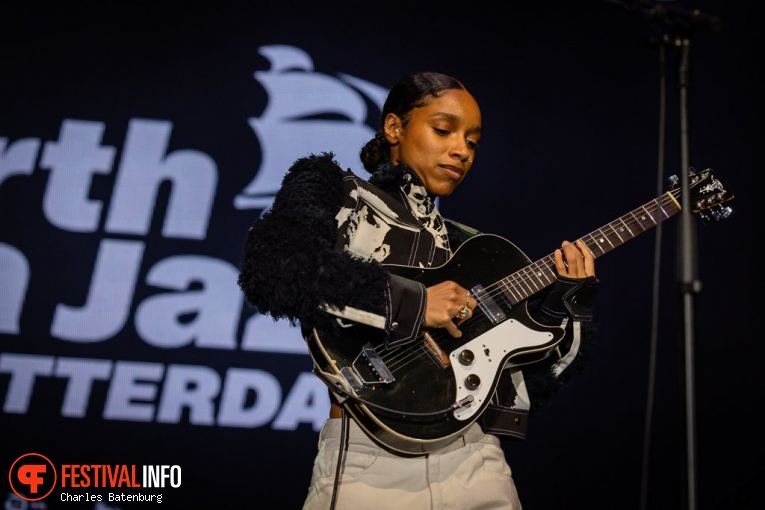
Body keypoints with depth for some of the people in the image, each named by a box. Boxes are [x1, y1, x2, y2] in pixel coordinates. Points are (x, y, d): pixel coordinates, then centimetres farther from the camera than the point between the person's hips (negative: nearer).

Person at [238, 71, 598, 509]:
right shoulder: (331, 189, 3)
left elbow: (524, 388, 11)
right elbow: (270, 266, -20)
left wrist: (565, 308, -3)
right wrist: (408, 302, -18)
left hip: (476, 463, 5)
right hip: (367, 461, -4)